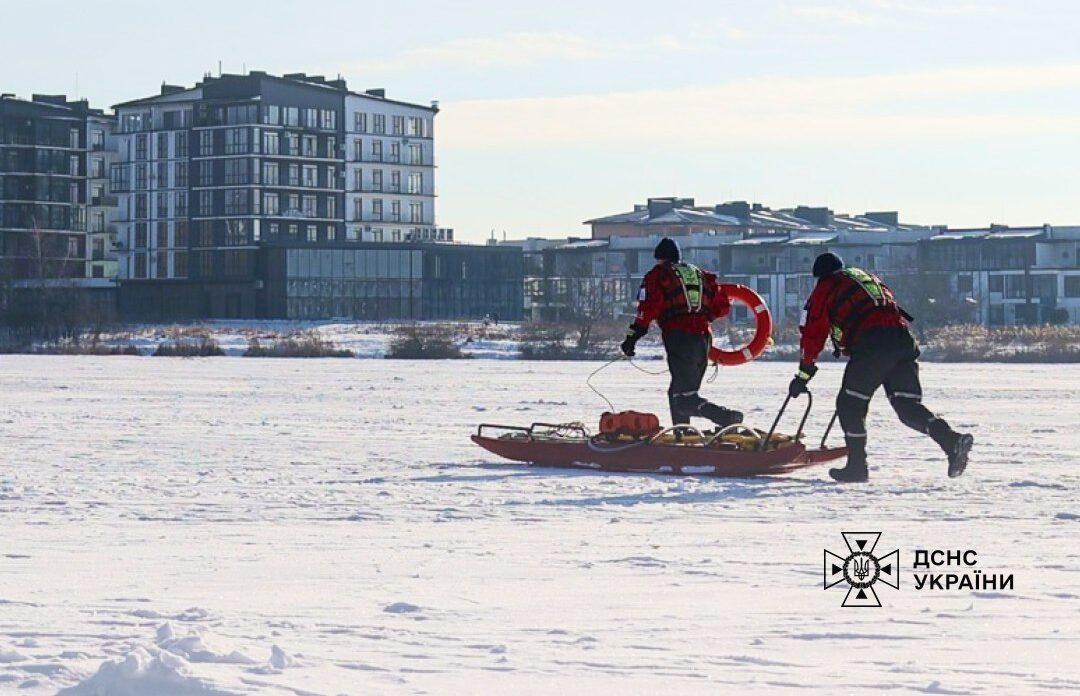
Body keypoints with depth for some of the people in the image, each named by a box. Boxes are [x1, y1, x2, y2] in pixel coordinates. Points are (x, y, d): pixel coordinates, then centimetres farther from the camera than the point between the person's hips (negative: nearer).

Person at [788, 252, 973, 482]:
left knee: (850, 404, 8)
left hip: (870, 344, -6)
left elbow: (813, 334, 12)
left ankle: (857, 466, 8)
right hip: (903, 338, 6)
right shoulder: (869, 278, 36)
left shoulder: (825, 287, 17)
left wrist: (803, 376, 18)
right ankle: (951, 440, -19)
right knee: (908, 404, 3)